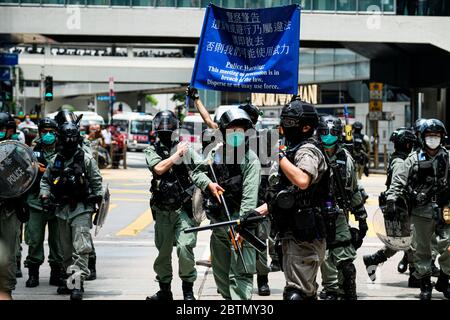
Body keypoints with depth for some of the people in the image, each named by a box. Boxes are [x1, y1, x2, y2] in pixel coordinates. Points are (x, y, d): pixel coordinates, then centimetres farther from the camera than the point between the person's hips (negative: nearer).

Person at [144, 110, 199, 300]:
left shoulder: (185, 148, 6)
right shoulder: (152, 151, 4)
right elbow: (159, 168, -15)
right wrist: (177, 154, -9)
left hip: (184, 209, -1)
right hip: (163, 211, 1)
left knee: (185, 246, -15)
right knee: (163, 252, 9)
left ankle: (188, 290, -4)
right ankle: (164, 290, 22)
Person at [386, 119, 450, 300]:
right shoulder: (414, 159, 4)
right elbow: (399, 181, 2)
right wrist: (391, 199, -8)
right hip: (421, 212, 0)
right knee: (422, 250, 5)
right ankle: (425, 285, 17)